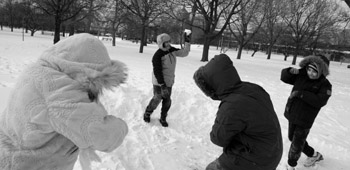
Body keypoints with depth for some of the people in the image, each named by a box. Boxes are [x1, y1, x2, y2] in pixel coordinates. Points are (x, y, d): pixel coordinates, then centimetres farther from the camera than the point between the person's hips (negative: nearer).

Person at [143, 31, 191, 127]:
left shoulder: (172, 50, 1)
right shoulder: (157, 55, -20)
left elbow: (184, 53, 5)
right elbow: (157, 71, -21)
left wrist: (187, 42, -4)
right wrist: (162, 85, -23)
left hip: (169, 81, 6)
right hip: (159, 82, -6)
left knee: (167, 101, 10)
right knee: (157, 99, 0)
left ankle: (163, 118, 26)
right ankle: (147, 114, 25)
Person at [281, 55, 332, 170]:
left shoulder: (325, 85, -15)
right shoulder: (301, 76, -1)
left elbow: (320, 101, -29)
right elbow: (284, 77, 3)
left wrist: (301, 94, -31)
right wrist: (290, 71, -18)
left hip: (305, 119, -6)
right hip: (292, 114, 7)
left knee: (297, 144, 3)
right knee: (292, 138, 23)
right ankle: (314, 155, 44)